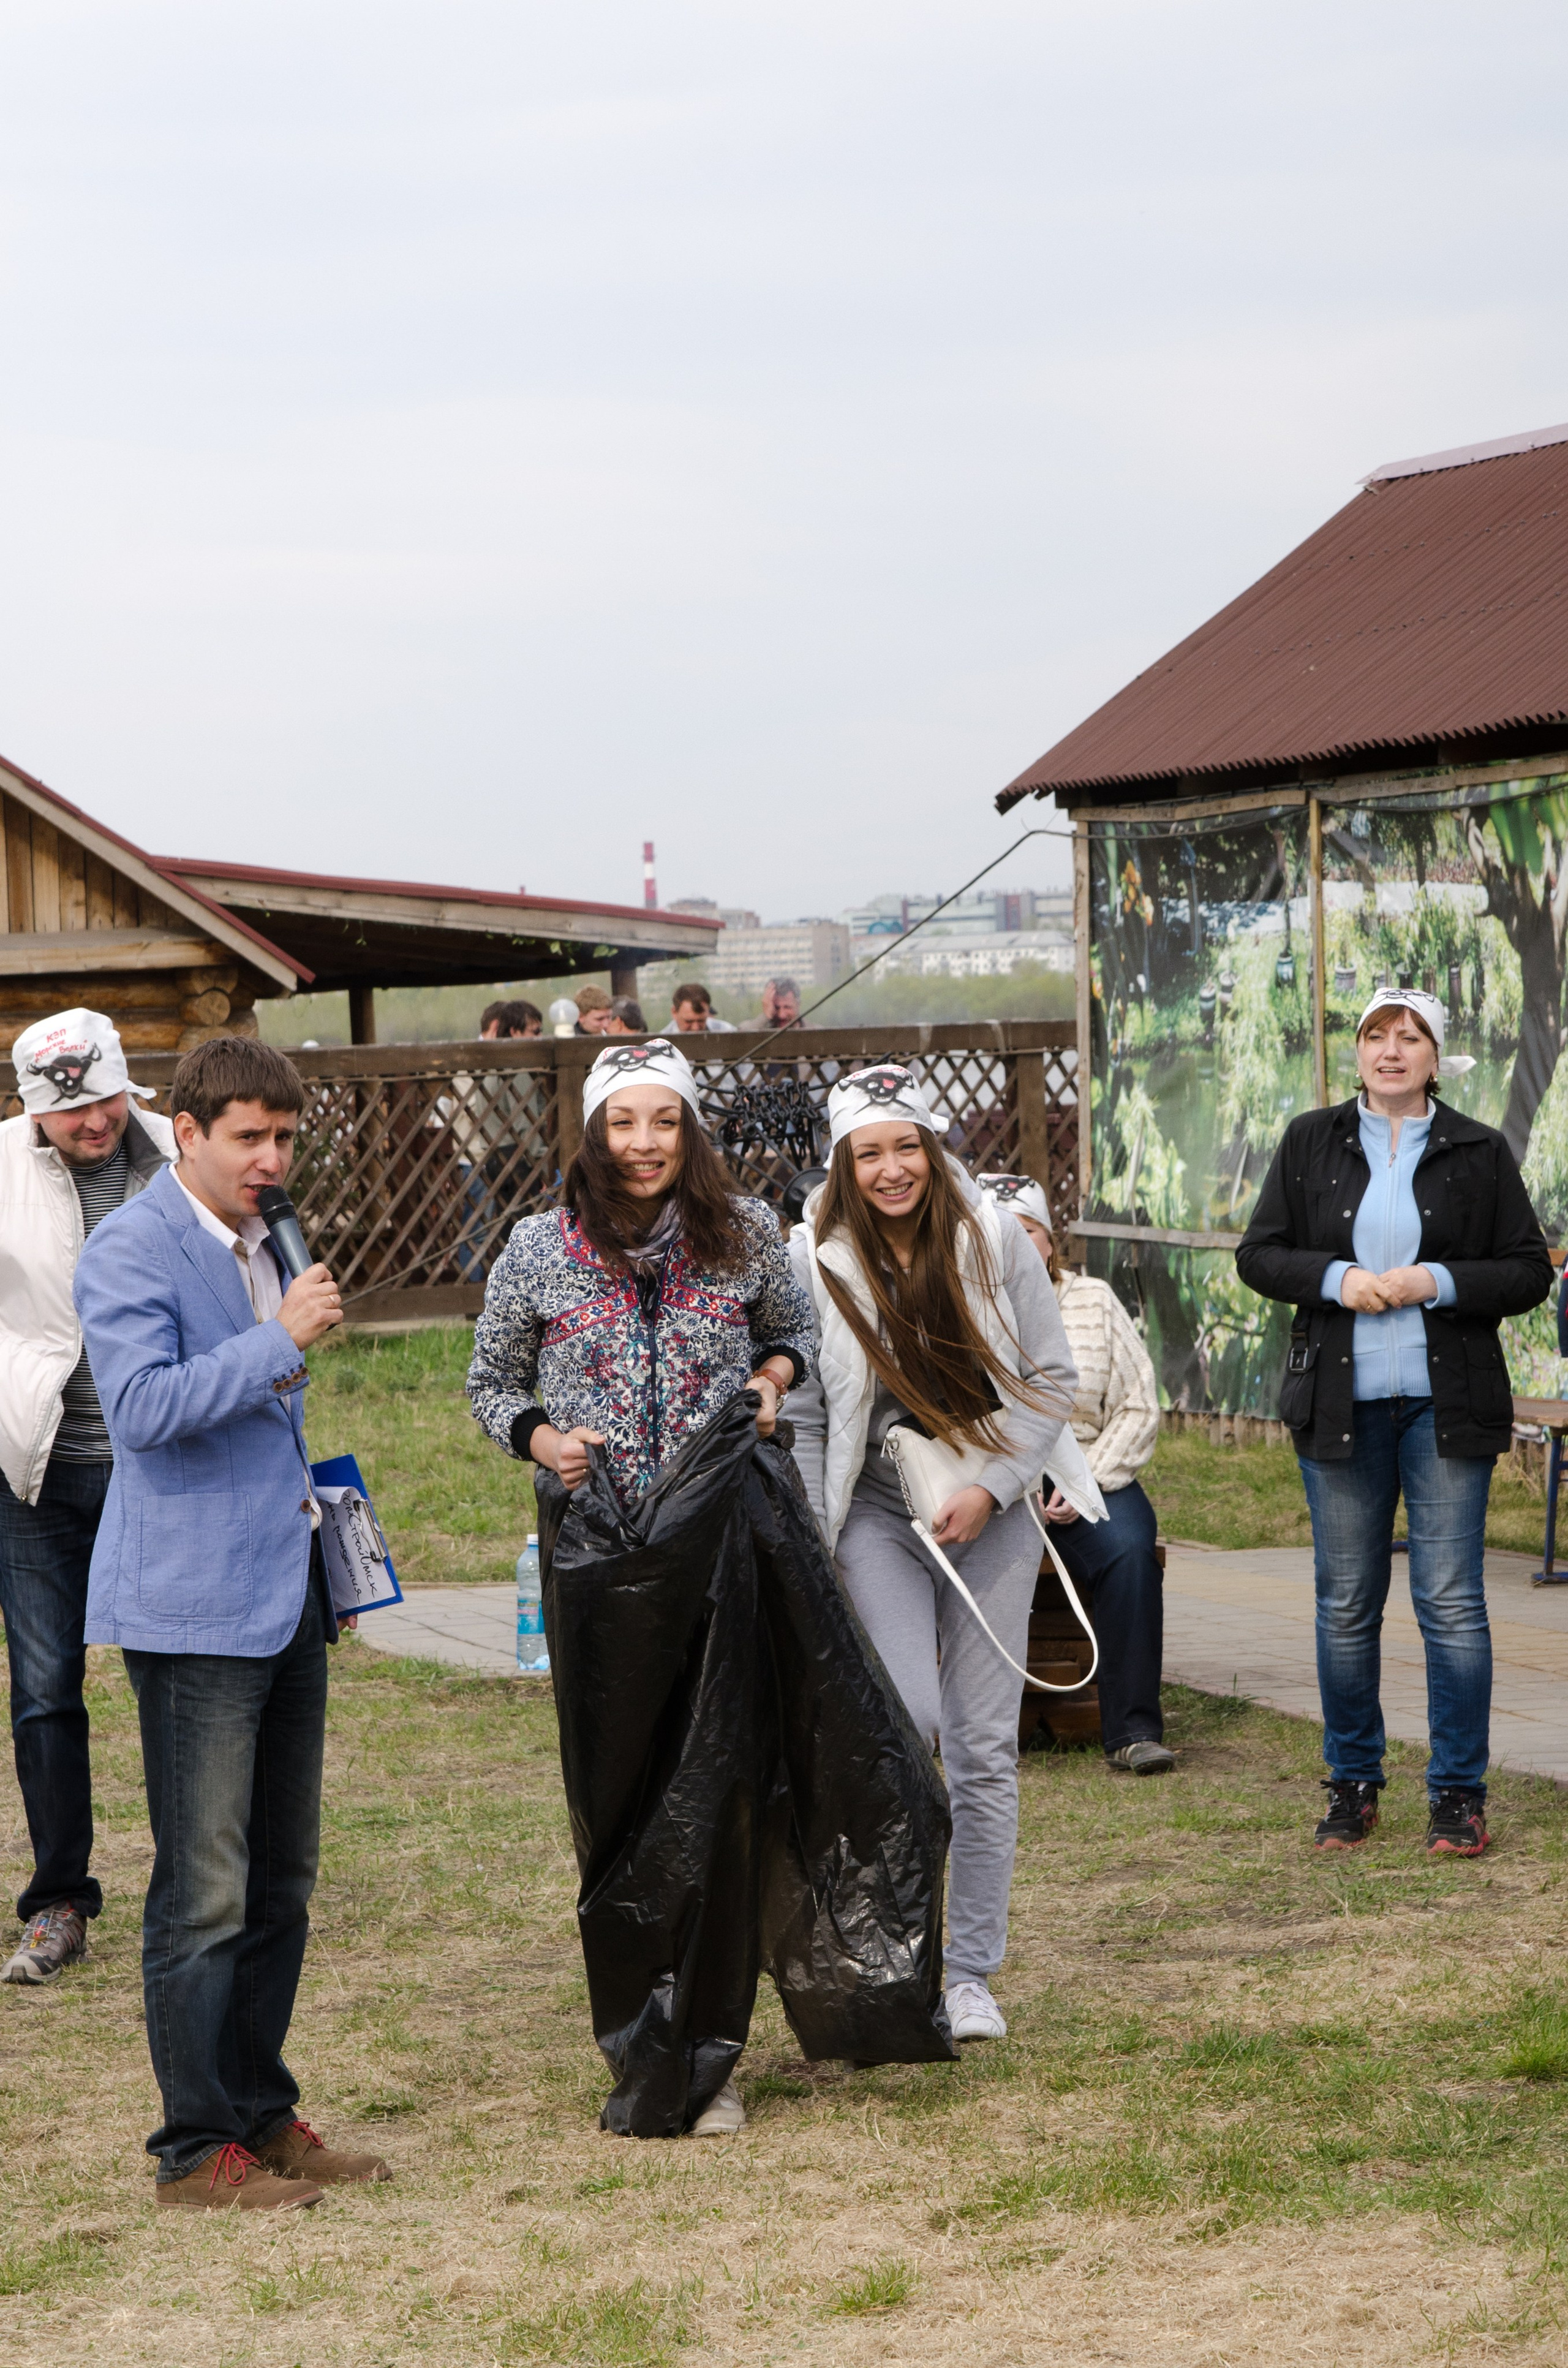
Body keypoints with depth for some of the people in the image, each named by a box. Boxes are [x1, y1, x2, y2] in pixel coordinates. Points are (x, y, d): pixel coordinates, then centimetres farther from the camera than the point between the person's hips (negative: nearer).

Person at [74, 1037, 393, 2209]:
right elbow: (143, 1406, -23)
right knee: (205, 1892, -5)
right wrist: (280, 1340, -23)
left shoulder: (262, 1245, 17)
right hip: (195, 1606, -9)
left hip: (287, 1595, 9)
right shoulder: (130, 1250, -10)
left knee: (282, 1882, 13)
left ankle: (264, 2114, 22)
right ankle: (198, 2146, 2)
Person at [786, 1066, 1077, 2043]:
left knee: (985, 1745, 2)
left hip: (991, 1513, 1)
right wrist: (810, 1556, -3)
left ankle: (972, 1973, 13)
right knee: (909, 1713, -20)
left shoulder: (995, 1242, -3)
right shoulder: (816, 1262, -5)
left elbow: (1055, 1381, 2)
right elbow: (803, 1418, 0)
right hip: (878, 1512, -1)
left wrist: (991, 1489, -9)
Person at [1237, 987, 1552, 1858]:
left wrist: (1438, 1283, -13)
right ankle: (1352, 1785, 18)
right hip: (1341, 1400, 2)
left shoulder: (1479, 1152, 3)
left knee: (1451, 1599, -4)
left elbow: (1529, 1272, 2)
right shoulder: (1310, 1142, 7)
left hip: (1447, 1402, -1)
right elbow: (1258, 1255, 6)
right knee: (1346, 1604, 6)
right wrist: (1336, 1279, -11)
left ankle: (1459, 1793, 4)